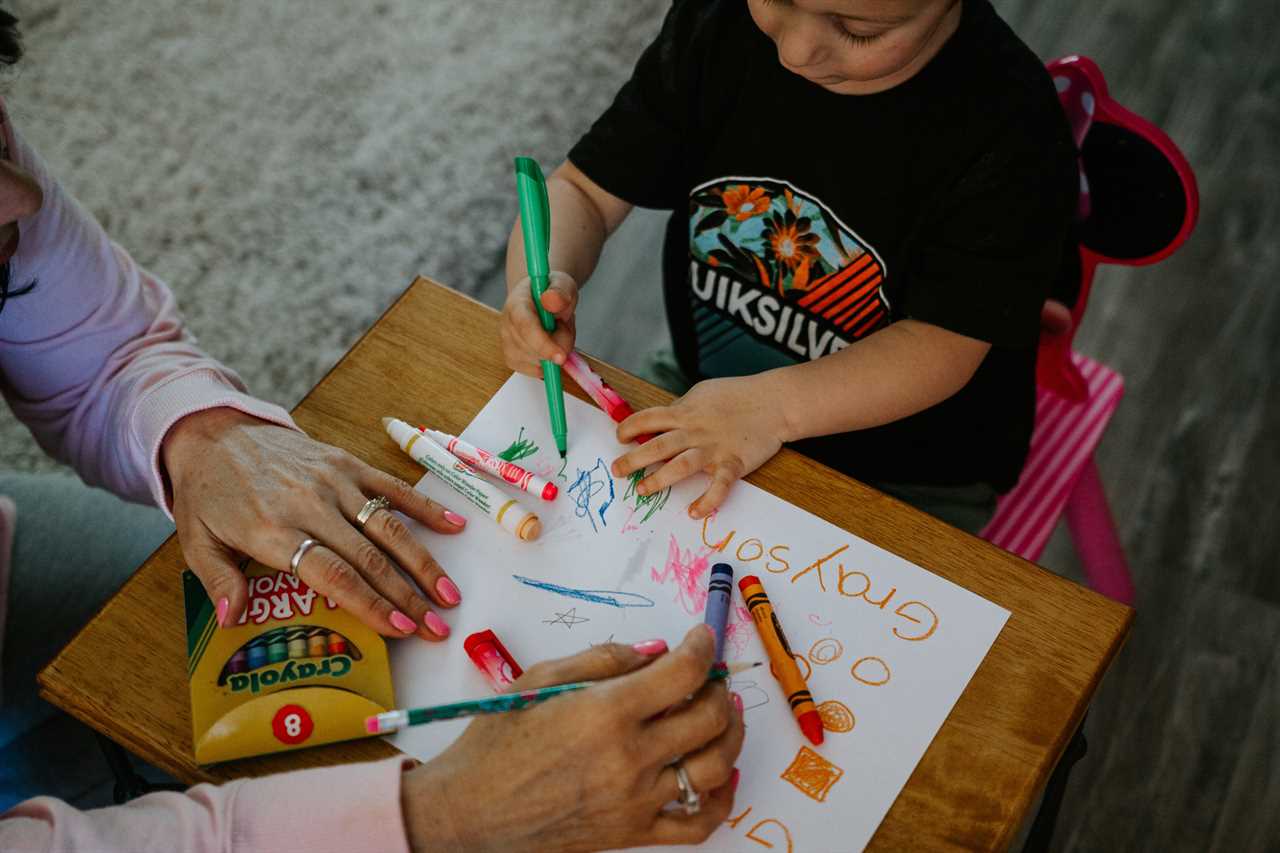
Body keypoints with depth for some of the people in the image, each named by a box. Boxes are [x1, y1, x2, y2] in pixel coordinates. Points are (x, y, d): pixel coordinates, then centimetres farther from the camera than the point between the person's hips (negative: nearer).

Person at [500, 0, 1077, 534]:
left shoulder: (1011, 124, -25)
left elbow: (946, 344, -24)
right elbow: (585, 190, -6)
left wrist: (774, 404, -39)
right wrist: (540, 283, -28)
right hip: (701, 399, 4)